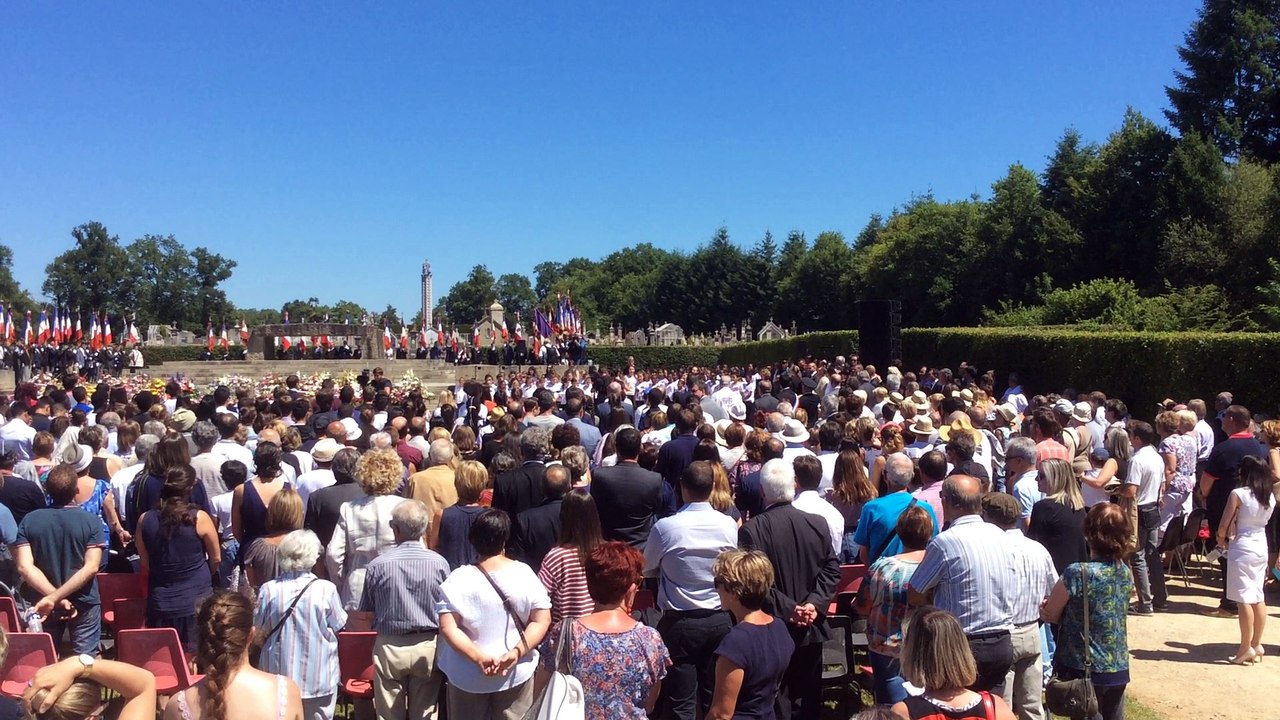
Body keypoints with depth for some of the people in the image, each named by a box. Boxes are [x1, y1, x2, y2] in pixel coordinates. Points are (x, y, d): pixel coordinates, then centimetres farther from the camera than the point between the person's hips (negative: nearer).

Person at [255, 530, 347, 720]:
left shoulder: (268, 590, -10)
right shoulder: (326, 589, -15)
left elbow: (259, 631, 1)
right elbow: (338, 626, -2)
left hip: (279, 675, 2)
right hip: (318, 679, -2)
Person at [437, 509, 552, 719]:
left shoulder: (459, 579, -13)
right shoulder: (524, 574, -10)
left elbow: (447, 627, -19)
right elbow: (542, 620, -11)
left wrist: (478, 658, -20)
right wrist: (517, 652, -16)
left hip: (468, 675, 0)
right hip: (517, 672, 1)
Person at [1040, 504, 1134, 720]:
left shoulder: (1077, 573, -21)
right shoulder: (1125, 573, 1)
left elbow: (1049, 614, -9)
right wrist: (1063, 609, -1)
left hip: (1084, 671, -6)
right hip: (1118, 670, 6)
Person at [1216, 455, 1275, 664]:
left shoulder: (1238, 494, -14)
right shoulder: (1270, 496, 4)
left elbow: (1223, 526, -11)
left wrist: (1222, 540, 7)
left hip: (1242, 548, -7)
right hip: (1261, 547, 7)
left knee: (1244, 599, -3)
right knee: (1258, 597, 13)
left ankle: (1246, 648, 0)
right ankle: (1257, 645, 20)